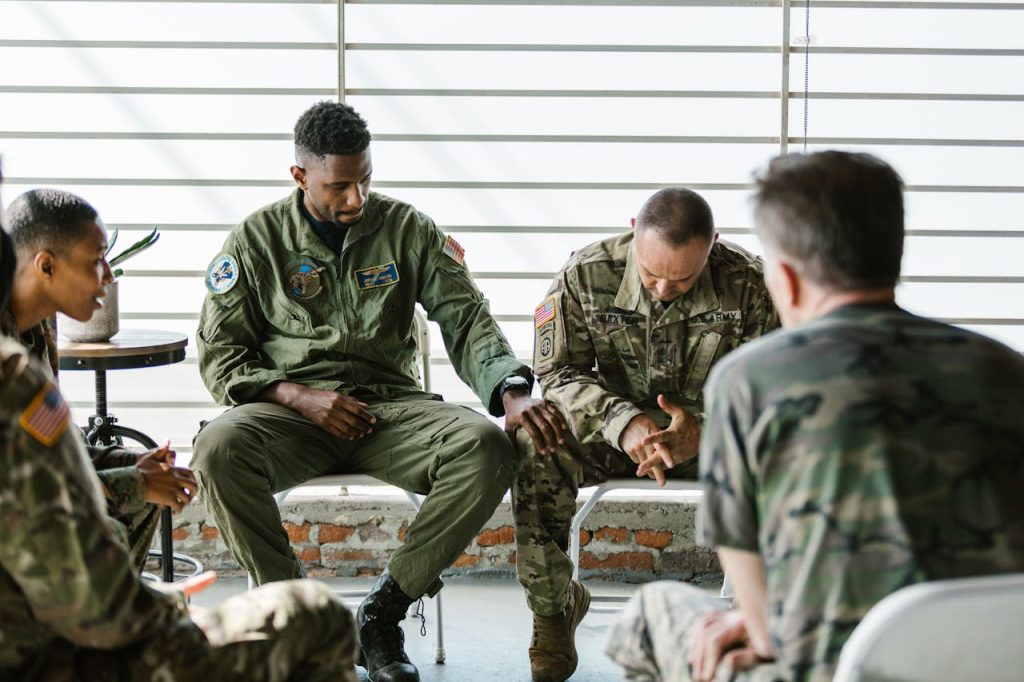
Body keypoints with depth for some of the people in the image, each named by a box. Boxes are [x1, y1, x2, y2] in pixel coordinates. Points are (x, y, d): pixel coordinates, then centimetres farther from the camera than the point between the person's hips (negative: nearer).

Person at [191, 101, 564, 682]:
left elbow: (466, 319, 1)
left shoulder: (407, 229, 8)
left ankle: (384, 611, -16)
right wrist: (298, 396, -13)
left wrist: (513, 392, -18)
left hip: (391, 404, 1)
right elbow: (220, 353, 4)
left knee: (488, 448, -29)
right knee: (220, 447, -35)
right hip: (290, 409, -1)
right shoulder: (256, 240, 6)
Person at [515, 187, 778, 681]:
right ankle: (553, 607, -6)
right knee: (535, 455, -29)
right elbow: (560, 372, -11)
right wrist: (624, 423, -31)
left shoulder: (748, 284, -14)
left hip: (712, 433, -1)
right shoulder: (587, 275, -11)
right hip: (613, 431, 1)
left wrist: (705, 428, -34)